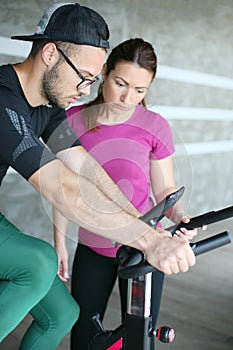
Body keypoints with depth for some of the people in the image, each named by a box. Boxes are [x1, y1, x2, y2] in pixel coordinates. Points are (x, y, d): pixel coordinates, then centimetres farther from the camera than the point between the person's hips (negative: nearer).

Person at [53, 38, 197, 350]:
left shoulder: (154, 127, -11)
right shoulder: (73, 121, -6)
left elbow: (165, 188, -2)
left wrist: (177, 214, -23)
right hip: (92, 249, 2)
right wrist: (59, 243, 4)